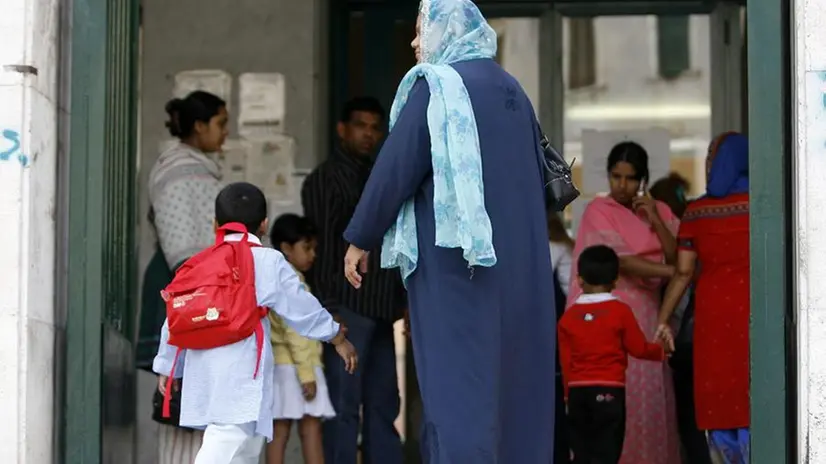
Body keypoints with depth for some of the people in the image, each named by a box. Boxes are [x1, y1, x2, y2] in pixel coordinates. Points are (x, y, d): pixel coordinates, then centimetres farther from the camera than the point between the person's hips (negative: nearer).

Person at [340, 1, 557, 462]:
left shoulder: (435, 85, -7)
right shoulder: (511, 89, 15)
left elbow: (396, 166, -10)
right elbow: (537, 174, 19)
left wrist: (361, 239, -1)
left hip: (456, 258, -7)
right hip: (519, 262, 7)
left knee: (459, 382, -6)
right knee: (510, 379, 9)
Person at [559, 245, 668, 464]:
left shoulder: (568, 317, 4)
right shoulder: (620, 311, -5)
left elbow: (565, 362, 6)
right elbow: (638, 348, 2)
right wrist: (661, 352, 22)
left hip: (578, 391, 3)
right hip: (609, 390, -3)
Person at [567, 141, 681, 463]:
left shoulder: (658, 211, 12)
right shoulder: (598, 211, -2)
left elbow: (677, 258, 1)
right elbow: (622, 262, -12)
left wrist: (655, 220, -8)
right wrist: (674, 272, -17)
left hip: (647, 314, 4)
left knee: (649, 394, -1)